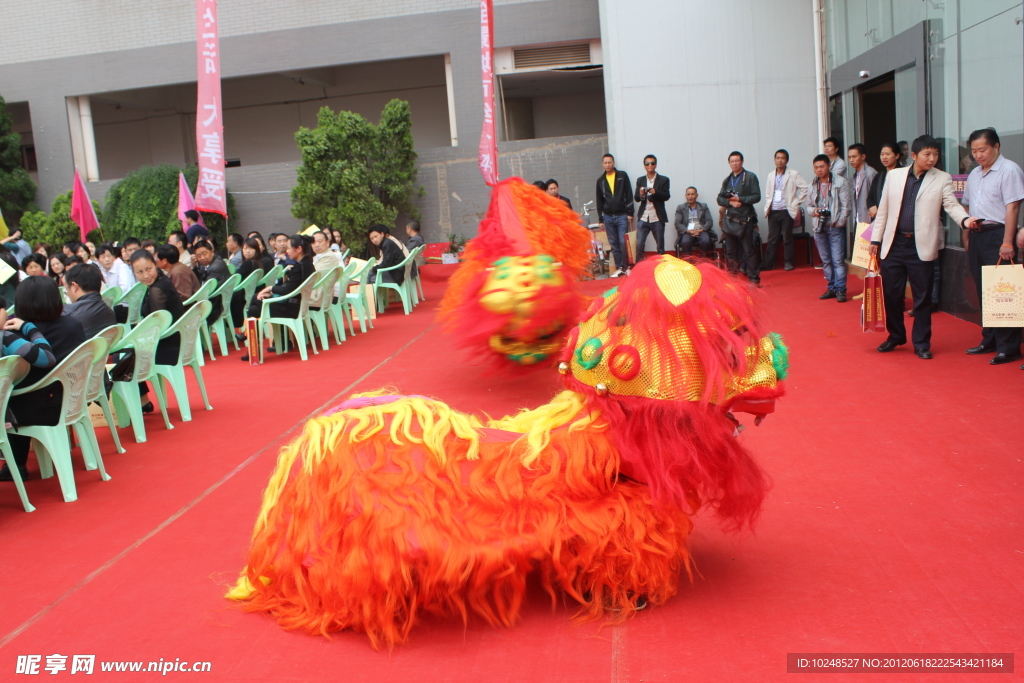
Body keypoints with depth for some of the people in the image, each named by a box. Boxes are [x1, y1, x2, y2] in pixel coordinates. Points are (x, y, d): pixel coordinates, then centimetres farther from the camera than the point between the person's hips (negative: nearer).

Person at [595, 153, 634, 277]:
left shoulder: (622, 176, 2)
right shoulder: (600, 181, 11)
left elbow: (629, 195, -2)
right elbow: (599, 201, 14)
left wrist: (630, 213, -8)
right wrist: (600, 218, 10)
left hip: (622, 215, -3)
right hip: (608, 217, 3)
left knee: (623, 242, -8)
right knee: (614, 244, 4)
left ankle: (626, 267, 2)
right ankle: (619, 268, 8)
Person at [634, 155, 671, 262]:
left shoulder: (664, 180, 3)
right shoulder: (640, 180, 11)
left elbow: (667, 196, -6)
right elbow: (636, 198, 6)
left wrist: (656, 192, -23)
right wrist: (641, 195, -17)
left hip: (657, 218, -1)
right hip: (643, 218, 1)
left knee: (660, 246, 5)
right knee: (639, 245, -6)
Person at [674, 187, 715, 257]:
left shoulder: (704, 206, 19)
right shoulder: (680, 208, 16)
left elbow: (709, 221, 8)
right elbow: (677, 223, 4)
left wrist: (701, 230, -12)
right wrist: (688, 231, -15)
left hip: (701, 231, 1)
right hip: (687, 232, -1)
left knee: (706, 241, -34)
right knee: (685, 242, -36)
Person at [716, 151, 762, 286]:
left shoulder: (750, 177, 0)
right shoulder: (727, 180, 15)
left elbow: (756, 197, -6)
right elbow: (720, 199, 10)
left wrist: (740, 199, -16)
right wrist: (730, 202, -9)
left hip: (744, 219, -5)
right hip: (729, 220, 5)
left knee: (748, 251, -6)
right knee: (731, 251, 8)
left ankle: (754, 279, -1)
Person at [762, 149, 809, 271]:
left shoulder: (794, 174, -3)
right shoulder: (771, 176, 13)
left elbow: (805, 188, -6)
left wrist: (796, 203, -8)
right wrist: (767, 205, 6)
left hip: (786, 211, -4)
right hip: (773, 212, 4)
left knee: (787, 238, 2)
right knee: (772, 239, 6)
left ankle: (788, 263, 11)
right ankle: (767, 263, 8)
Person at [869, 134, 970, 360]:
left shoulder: (943, 179, 2)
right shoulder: (894, 175, 7)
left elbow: (951, 205, -8)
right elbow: (883, 209, 10)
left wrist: (965, 219, -28)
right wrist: (876, 239, 8)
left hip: (921, 247, -2)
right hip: (894, 243, 2)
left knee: (922, 297, 3)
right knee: (891, 294, 8)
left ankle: (922, 343, 15)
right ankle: (896, 336, 26)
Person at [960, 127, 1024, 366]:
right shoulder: (974, 175, 16)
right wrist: (966, 235, 13)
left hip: (997, 235, -7)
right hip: (976, 236, 8)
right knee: (983, 292, 12)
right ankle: (990, 340, 22)